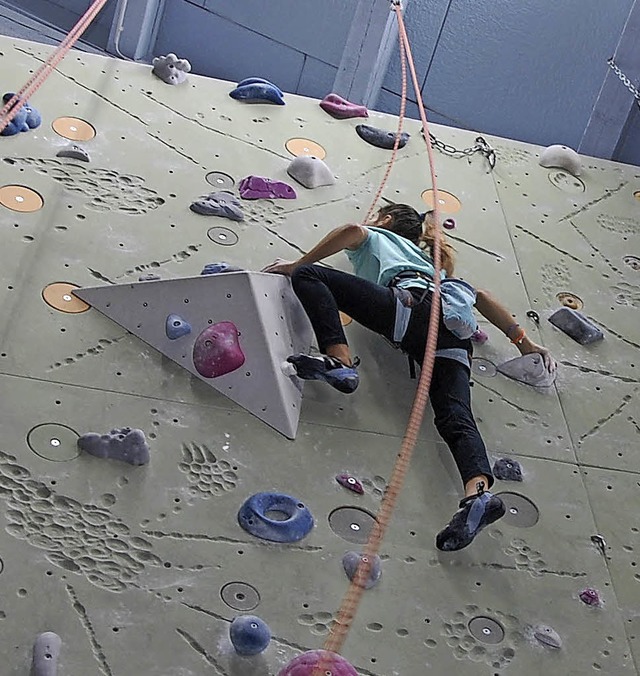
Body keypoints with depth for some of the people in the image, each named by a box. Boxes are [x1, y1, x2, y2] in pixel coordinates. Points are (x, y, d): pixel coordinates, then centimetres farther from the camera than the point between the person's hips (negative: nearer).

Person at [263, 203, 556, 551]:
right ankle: (479, 490, -44)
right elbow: (479, 297, 37)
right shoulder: (429, 260, 45)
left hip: (408, 305, -6)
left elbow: (352, 229, 4)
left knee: (308, 275, -2)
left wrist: (298, 264, 10)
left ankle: (340, 361, -25)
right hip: (453, 330, 6)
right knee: (455, 417, -15)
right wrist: (522, 340, 33)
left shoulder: (374, 237, 30)